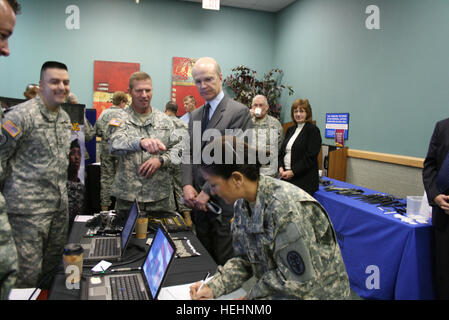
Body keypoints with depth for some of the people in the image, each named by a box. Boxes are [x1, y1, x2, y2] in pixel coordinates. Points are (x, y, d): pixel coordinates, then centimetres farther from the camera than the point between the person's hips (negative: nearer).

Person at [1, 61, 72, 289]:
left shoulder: (65, 117, 11)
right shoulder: (22, 115, -14)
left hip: (60, 203, 8)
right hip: (30, 206, -7)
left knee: (54, 262, 19)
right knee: (29, 271, 1)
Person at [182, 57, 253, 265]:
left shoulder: (239, 112, -10)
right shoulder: (195, 115, 14)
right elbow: (189, 153, 13)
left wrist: (207, 191, -15)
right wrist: (187, 185, -3)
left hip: (225, 202, -6)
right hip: (199, 201, 7)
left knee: (226, 264, 4)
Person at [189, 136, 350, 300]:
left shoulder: (286, 208, -28)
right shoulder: (242, 204, -3)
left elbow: (296, 280, -24)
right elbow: (245, 259, 3)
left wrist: (252, 295, -13)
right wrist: (214, 287, -8)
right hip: (275, 290, 6)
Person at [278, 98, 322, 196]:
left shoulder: (313, 130, -5)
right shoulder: (290, 130, 16)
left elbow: (310, 157, -13)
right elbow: (282, 151, 17)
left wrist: (292, 172, -15)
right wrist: (281, 168, -1)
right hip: (286, 177, 6)